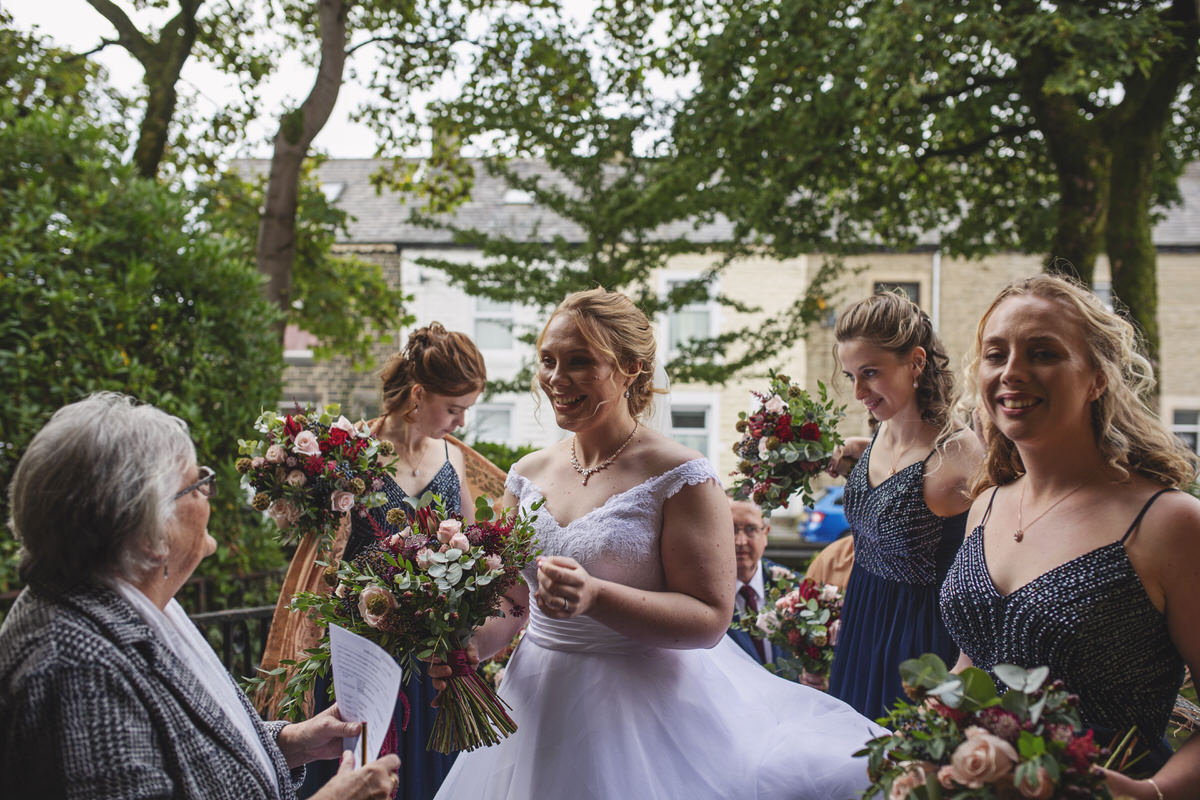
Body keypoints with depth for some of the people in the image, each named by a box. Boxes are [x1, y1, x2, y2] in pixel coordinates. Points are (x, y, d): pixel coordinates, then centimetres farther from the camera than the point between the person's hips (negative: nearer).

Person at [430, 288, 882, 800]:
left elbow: (710, 617, -18)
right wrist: (464, 647, -10)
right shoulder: (528, 475, 5)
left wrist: (595, 596, -29)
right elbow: (510, 604, 10)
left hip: (643, 707, -5)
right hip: (537, 701, 5)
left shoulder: (680, 478, -13)